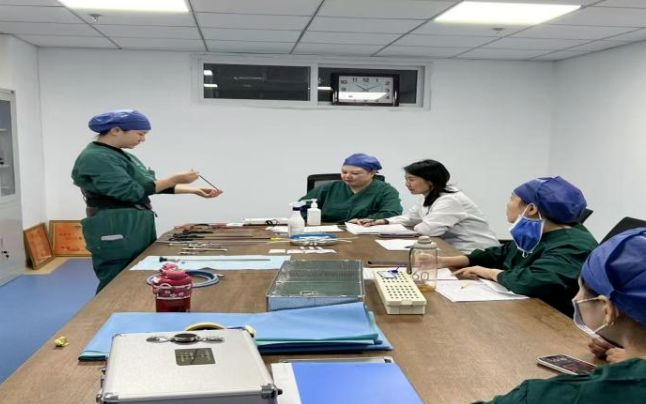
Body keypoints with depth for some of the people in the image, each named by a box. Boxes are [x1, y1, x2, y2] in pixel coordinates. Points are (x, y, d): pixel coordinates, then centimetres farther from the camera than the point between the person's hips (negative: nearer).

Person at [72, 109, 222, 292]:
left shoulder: (121, 155, 15)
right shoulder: (94, 158, -16)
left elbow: (150, 185, 16)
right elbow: (131, 191, -22)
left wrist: (193, 190, 9)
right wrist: (174, 179, -17)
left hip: (136, 229, 10)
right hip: (115, 232, -10)